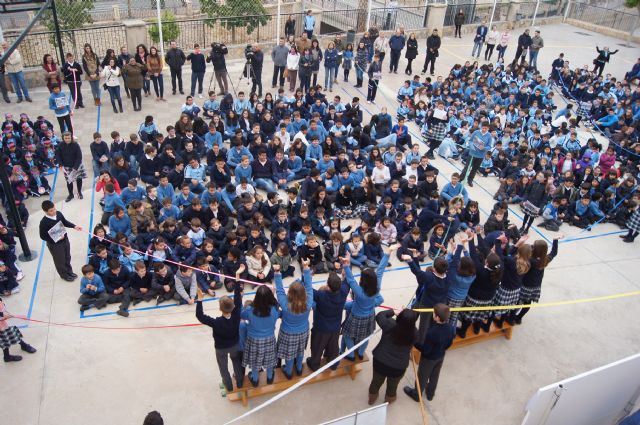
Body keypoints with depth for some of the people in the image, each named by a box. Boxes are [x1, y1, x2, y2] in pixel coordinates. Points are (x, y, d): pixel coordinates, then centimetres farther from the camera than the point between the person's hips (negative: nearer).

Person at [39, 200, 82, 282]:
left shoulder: (58, 213, -13)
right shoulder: (44, 222, -30)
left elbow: (65, 222, 7)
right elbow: (43, 236, -20)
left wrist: (74, 226, -7)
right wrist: (56, 239, -23)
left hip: (65, 239, 6)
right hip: (54, 244, -6)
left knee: (67, 257, 26)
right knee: (60, 261, 16)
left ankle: (69, 271, 50)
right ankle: (64, 275, 41)